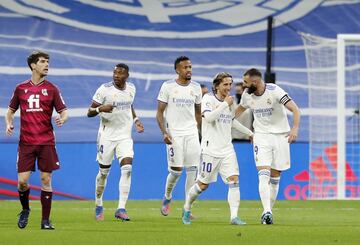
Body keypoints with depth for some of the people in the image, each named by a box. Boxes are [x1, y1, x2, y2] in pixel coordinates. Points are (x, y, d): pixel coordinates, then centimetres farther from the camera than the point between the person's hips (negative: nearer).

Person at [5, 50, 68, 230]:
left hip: (46, 142, -1)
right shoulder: (21, 88, 8)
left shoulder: (51, 89, 4)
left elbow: (64, 111, 3)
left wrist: (62, 119, -20)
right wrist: (9, 124, -2)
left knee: (45, 180, -2)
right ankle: (25, 210, 23)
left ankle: (45, 220, 5)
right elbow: (11, 110, 18)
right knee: (22, 180, -5)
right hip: (26, 142, 1)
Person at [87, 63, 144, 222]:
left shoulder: (131, 88, 5)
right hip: (107, 136, -3)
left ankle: (121, 209, -16)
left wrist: (136, 120, 11)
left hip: (125, 136, 3)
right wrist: (100, 109, -28)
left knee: (127, 168, -14)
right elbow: (90, 112, -8)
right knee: (103, 172, 5)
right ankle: (98, 206, 26)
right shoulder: (104, 89, -10)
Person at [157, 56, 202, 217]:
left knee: (192, 170, -3)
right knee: (176, 169, -10)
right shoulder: (168, 86, -2)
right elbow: (160, 112, -2)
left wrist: (199, 131, 18)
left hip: (192, 133, 4)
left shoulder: (196, 87, 9)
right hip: (174, 133, -4)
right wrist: (164, 133, -12)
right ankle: (167, 198, 18)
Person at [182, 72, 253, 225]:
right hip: (210, 149, -5)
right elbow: (209, 117, -25)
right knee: (203, 184, 1)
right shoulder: (208, 99, -7)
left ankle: (234, 217, -14)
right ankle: (187, 209, 25)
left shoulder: (230, 101, 12)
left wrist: (248, 132, 34)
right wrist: (225, 104, -22)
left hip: (227, 150, 5)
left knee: (234, 179, -11)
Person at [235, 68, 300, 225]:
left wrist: (295, 128, -35)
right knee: (264, 175, -16)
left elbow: (295, 110, -21)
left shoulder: (274, 91, -16)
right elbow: (240, 108, 23)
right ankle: (267, 212, -25)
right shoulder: (247, 94, 0)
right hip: (261, 136, 2)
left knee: (275, 178, 5)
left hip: (280, 136, -2)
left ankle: (268, 211, 17)